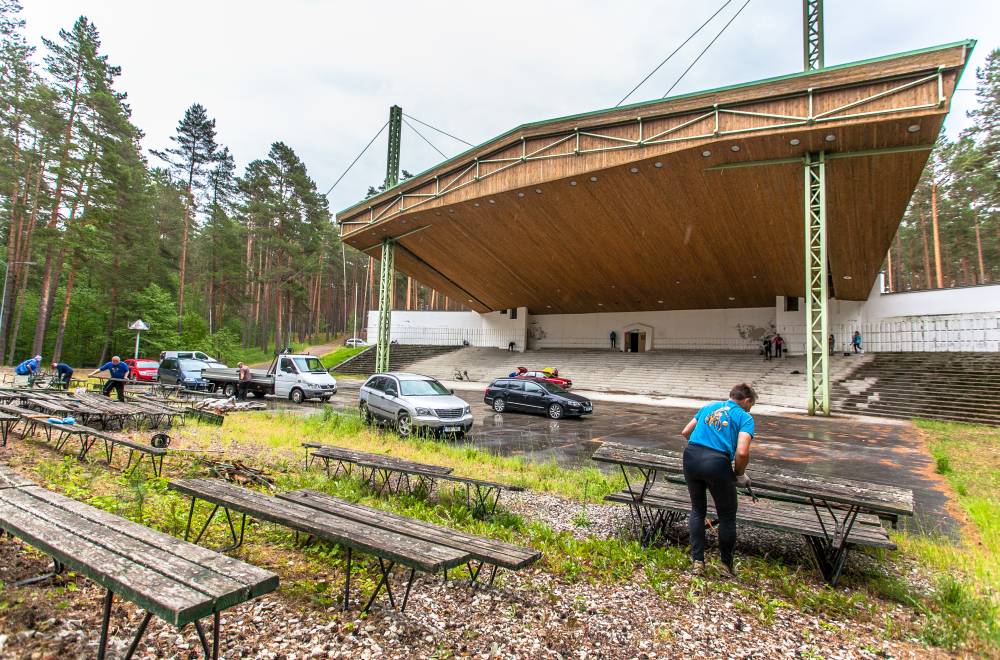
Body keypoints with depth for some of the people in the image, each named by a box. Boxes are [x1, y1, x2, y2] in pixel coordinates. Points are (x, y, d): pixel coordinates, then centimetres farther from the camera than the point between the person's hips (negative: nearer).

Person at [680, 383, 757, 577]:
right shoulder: (745, 417, 6)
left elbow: (685, 432, 24)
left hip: (691, 457, 5)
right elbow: (742, 452, -10)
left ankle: (697, 560, 26)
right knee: (727, 516, 16)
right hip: (717, 463, -4)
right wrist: (740, 474, 7)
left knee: (697, 509, 22)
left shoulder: (709, 406, 21)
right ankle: (727, 565, 30)